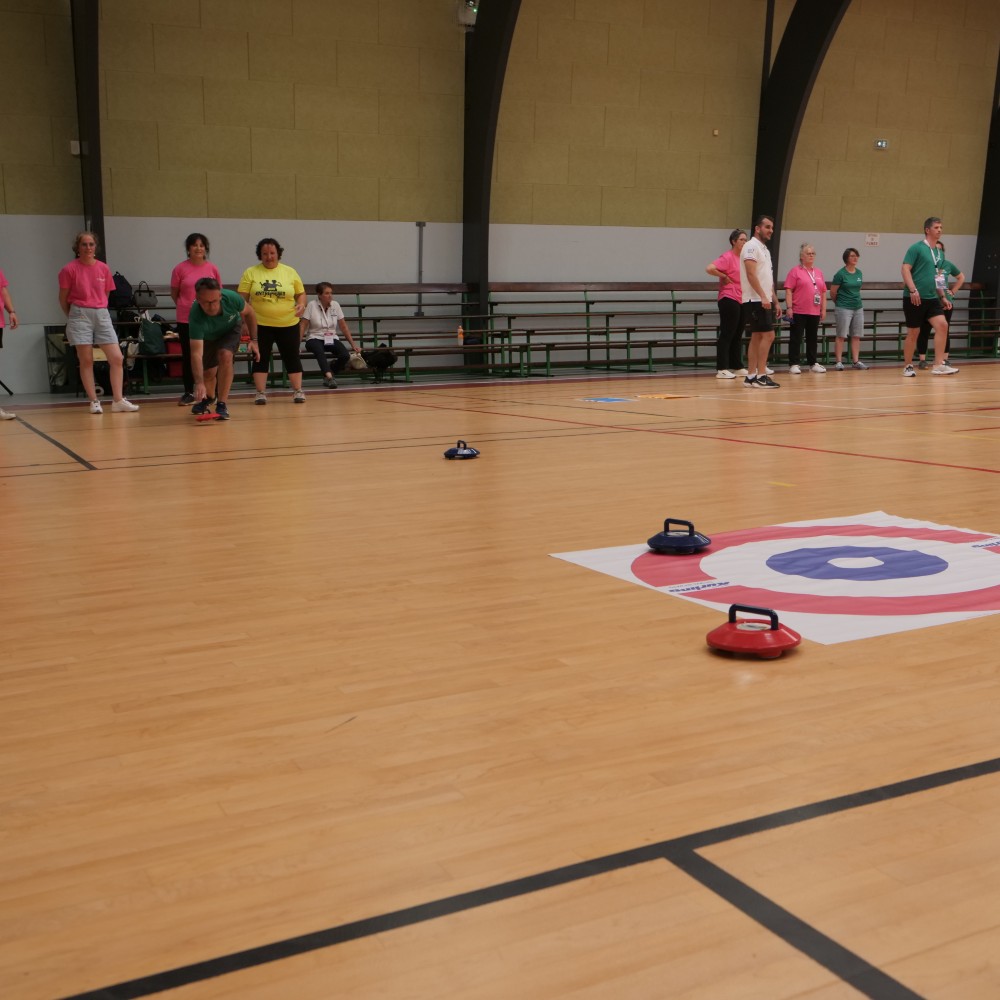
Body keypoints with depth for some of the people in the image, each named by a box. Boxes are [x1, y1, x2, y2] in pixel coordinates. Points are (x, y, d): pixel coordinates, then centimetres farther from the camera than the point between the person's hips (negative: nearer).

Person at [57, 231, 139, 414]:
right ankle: (94, 401, 6)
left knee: (116, 358, -5)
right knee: (86, 361, 0)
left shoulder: (104, 268, 5)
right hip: (80, 315, -3)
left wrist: (98, 310, 11)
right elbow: (63, 298, 5)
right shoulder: (70, 269, -4)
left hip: (102, 315, 3)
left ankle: (118, 400, 0)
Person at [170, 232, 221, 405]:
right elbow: (174, 293, 6)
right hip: (185, 319, -1)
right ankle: (188, 392, 13)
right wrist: (185, 307, 5)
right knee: (187, 356, 5)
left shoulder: (212, 268, 2)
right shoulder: (180, 269, -2)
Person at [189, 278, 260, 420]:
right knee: (208, 373, 5)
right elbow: (196, 354, -48)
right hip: (207, 337, 0)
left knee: (225, 356, -27)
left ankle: (222, 404, -18)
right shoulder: (196, 317, -43)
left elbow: (248, 313, -12)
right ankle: (208, 398, 42)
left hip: (231, 329, 0)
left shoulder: (231, 298, -37)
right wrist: (199, 383, -60)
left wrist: (254, 340, -12)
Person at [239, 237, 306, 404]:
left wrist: (301, 304, -10)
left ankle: (298, 391, 12)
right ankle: (261, 393, 8)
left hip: (288, 324, 1)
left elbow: (301, 293, 10)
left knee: (292, 358, 4)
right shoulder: (250, 273, 1)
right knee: (260, 358, 2)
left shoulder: (290, 272, 5)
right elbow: (242, 298, 1)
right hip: (260, 325, -1)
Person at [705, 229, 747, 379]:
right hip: (729, 300, -9)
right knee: (726, 335, -7)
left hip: (741, 301, 9)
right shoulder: (727, 257, -11)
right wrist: (724, 277, -13)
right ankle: (721, 369, -6)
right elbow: (710, 268, -25)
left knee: (737, 336, 13)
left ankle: (735, 367, 21)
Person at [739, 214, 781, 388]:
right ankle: (761, 376, -11)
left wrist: (775, 301, 19)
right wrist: (763, 297, -25)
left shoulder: (764, 249, 20)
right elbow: (751, 274, -20)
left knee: (757, 337, 7)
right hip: (756, 300, -10)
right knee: (768, 335, -13)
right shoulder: (751, 246, -10)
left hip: (764, 300, 10)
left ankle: (751, 377, 8)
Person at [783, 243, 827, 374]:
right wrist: (789, 308, -14)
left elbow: (823, 292, 16)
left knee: (813, 338, 11)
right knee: (796, 339, -2)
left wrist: (824, 309, 11)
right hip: (798, 312, -5)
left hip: (814, 312, 5)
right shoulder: (795, 271, -2)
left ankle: (813, 363, 19)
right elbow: (788, 290, -7)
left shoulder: (819, 272, 15)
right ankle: (794, 364, 2)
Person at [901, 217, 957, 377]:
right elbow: (905, 269, -12)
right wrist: (913, 290, -22)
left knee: (942, 326, -9)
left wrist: (942, 296, 18)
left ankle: (938, 365, -6)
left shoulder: (940, 253, 16)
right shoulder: (916, 248, -5)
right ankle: (907, 367, 13)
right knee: (913, 332, 0)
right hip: (915, 298, -6)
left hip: (932, 298, 6)